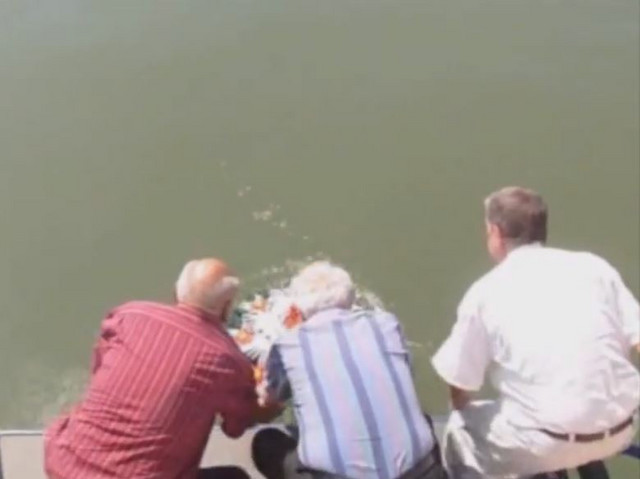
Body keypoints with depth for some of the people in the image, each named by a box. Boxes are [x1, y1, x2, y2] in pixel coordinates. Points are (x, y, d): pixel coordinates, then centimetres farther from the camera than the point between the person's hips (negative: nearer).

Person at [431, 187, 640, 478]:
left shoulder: (485, 292, -2)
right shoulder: (593, 265, 5)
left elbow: (460, 391, 1)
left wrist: (463, 413, 23)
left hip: (550, 442, -4)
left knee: (458, 433, 22)